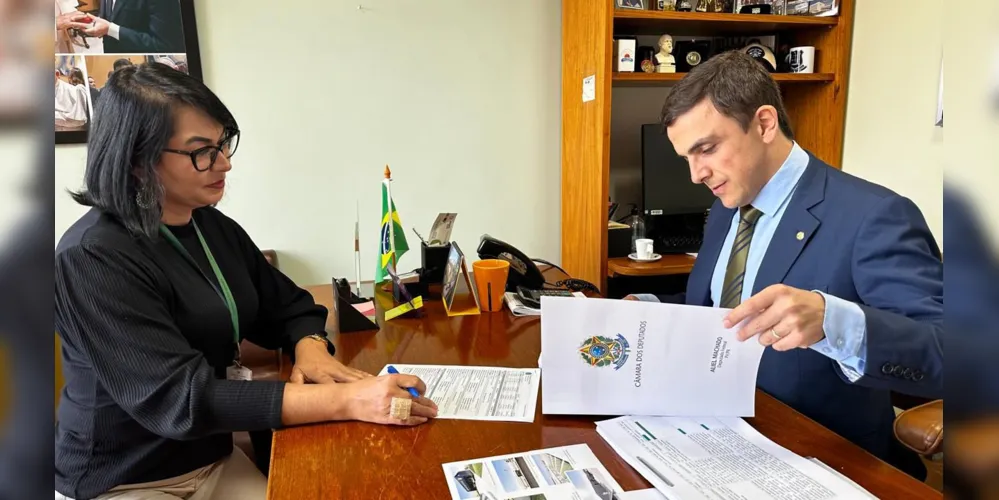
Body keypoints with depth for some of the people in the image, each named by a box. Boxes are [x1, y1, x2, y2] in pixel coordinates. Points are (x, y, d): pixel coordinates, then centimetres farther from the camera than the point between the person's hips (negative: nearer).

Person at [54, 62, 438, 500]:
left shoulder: (214, 227, 0)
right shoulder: (93, 257, -21)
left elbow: (291, 307, 8)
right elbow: (181, 399, -29)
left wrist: (311, 349, -16)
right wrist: (345, 400, -36)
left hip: (215, 457, 6)